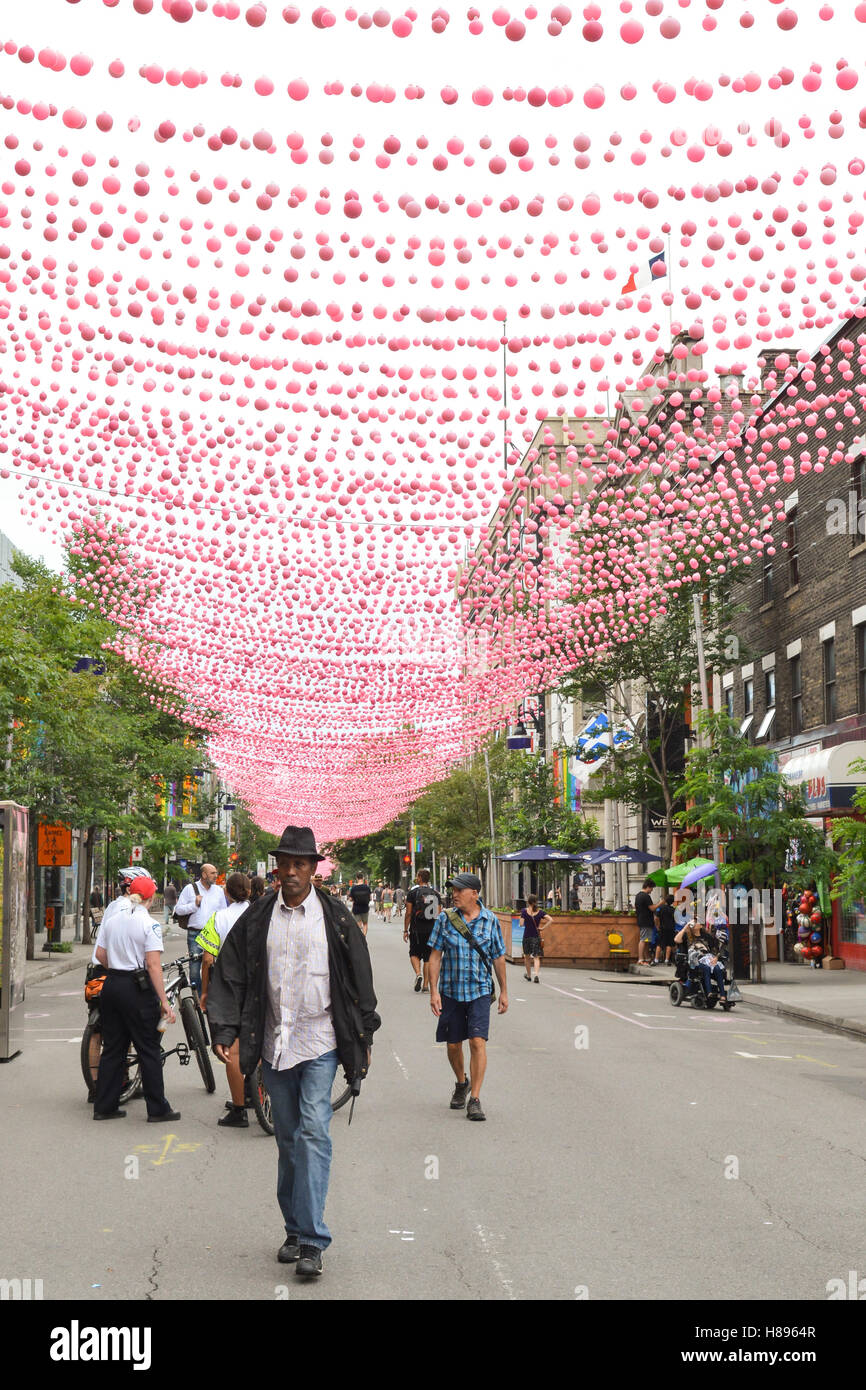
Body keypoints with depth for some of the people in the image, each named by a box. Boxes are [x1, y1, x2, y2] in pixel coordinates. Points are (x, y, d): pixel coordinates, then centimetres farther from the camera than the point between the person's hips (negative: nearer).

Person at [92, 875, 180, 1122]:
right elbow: (153, 965, -18)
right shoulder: (150, 925, -13)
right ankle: (157, 1109, 7)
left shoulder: (112, 920, 7)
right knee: (149, 1050, 2)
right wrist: (164, 1002, -16)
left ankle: (104, 1106, 17)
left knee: (113, 1048, 14)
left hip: (111, 986, 6)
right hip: (137, 990, -6)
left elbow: (100, 955, 9)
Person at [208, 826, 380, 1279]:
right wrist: (224, 1030, -3)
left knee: (313, 1133, -12)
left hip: (320, 1042, -3)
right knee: (288, 1139, 10)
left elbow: (359, 981, 6)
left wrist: (363, 1038, 7)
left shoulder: (336, 918, 0)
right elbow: (229, 973, 5)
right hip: (274, 1044, 3)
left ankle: (312, 1241, -11)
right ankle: (295, 1230, 22)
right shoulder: (257, 918, 4)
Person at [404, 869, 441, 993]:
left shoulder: (413, 892, -5)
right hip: (431, 930, 3)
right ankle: (425, 985, 7)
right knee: (428, 957, 9)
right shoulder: (435, 893, 6)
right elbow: (439, 914, 6)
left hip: (417, 930, -3)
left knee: (414, 954, 10)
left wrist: (405, 930, 1)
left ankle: (418, 974, -16)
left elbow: (408, 913, -6)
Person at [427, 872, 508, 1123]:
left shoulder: (490, 920, -2)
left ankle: (475, 1099, -9)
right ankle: (462, 1083, 38)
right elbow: (435, 956, 0)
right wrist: (433, 991, -7)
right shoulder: (445, 919, -2)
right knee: (453, 1044, 11)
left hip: (479, 991, -2)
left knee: (478, 1042, -13)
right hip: (450, 991, 2)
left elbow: (498, 958, 7)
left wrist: (504, 992, 9)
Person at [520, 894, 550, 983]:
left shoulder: (524, 911, -7)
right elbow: (550, 919, -12)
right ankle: (536, 975, -20)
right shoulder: (540, 912, -2)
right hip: (536, 936, 1)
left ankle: (528, 975, 30)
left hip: (527, 936, 0)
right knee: (536, 957, 1)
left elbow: (521, 923, -11)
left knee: (527, 956, 18)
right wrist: (542, 928, -6)